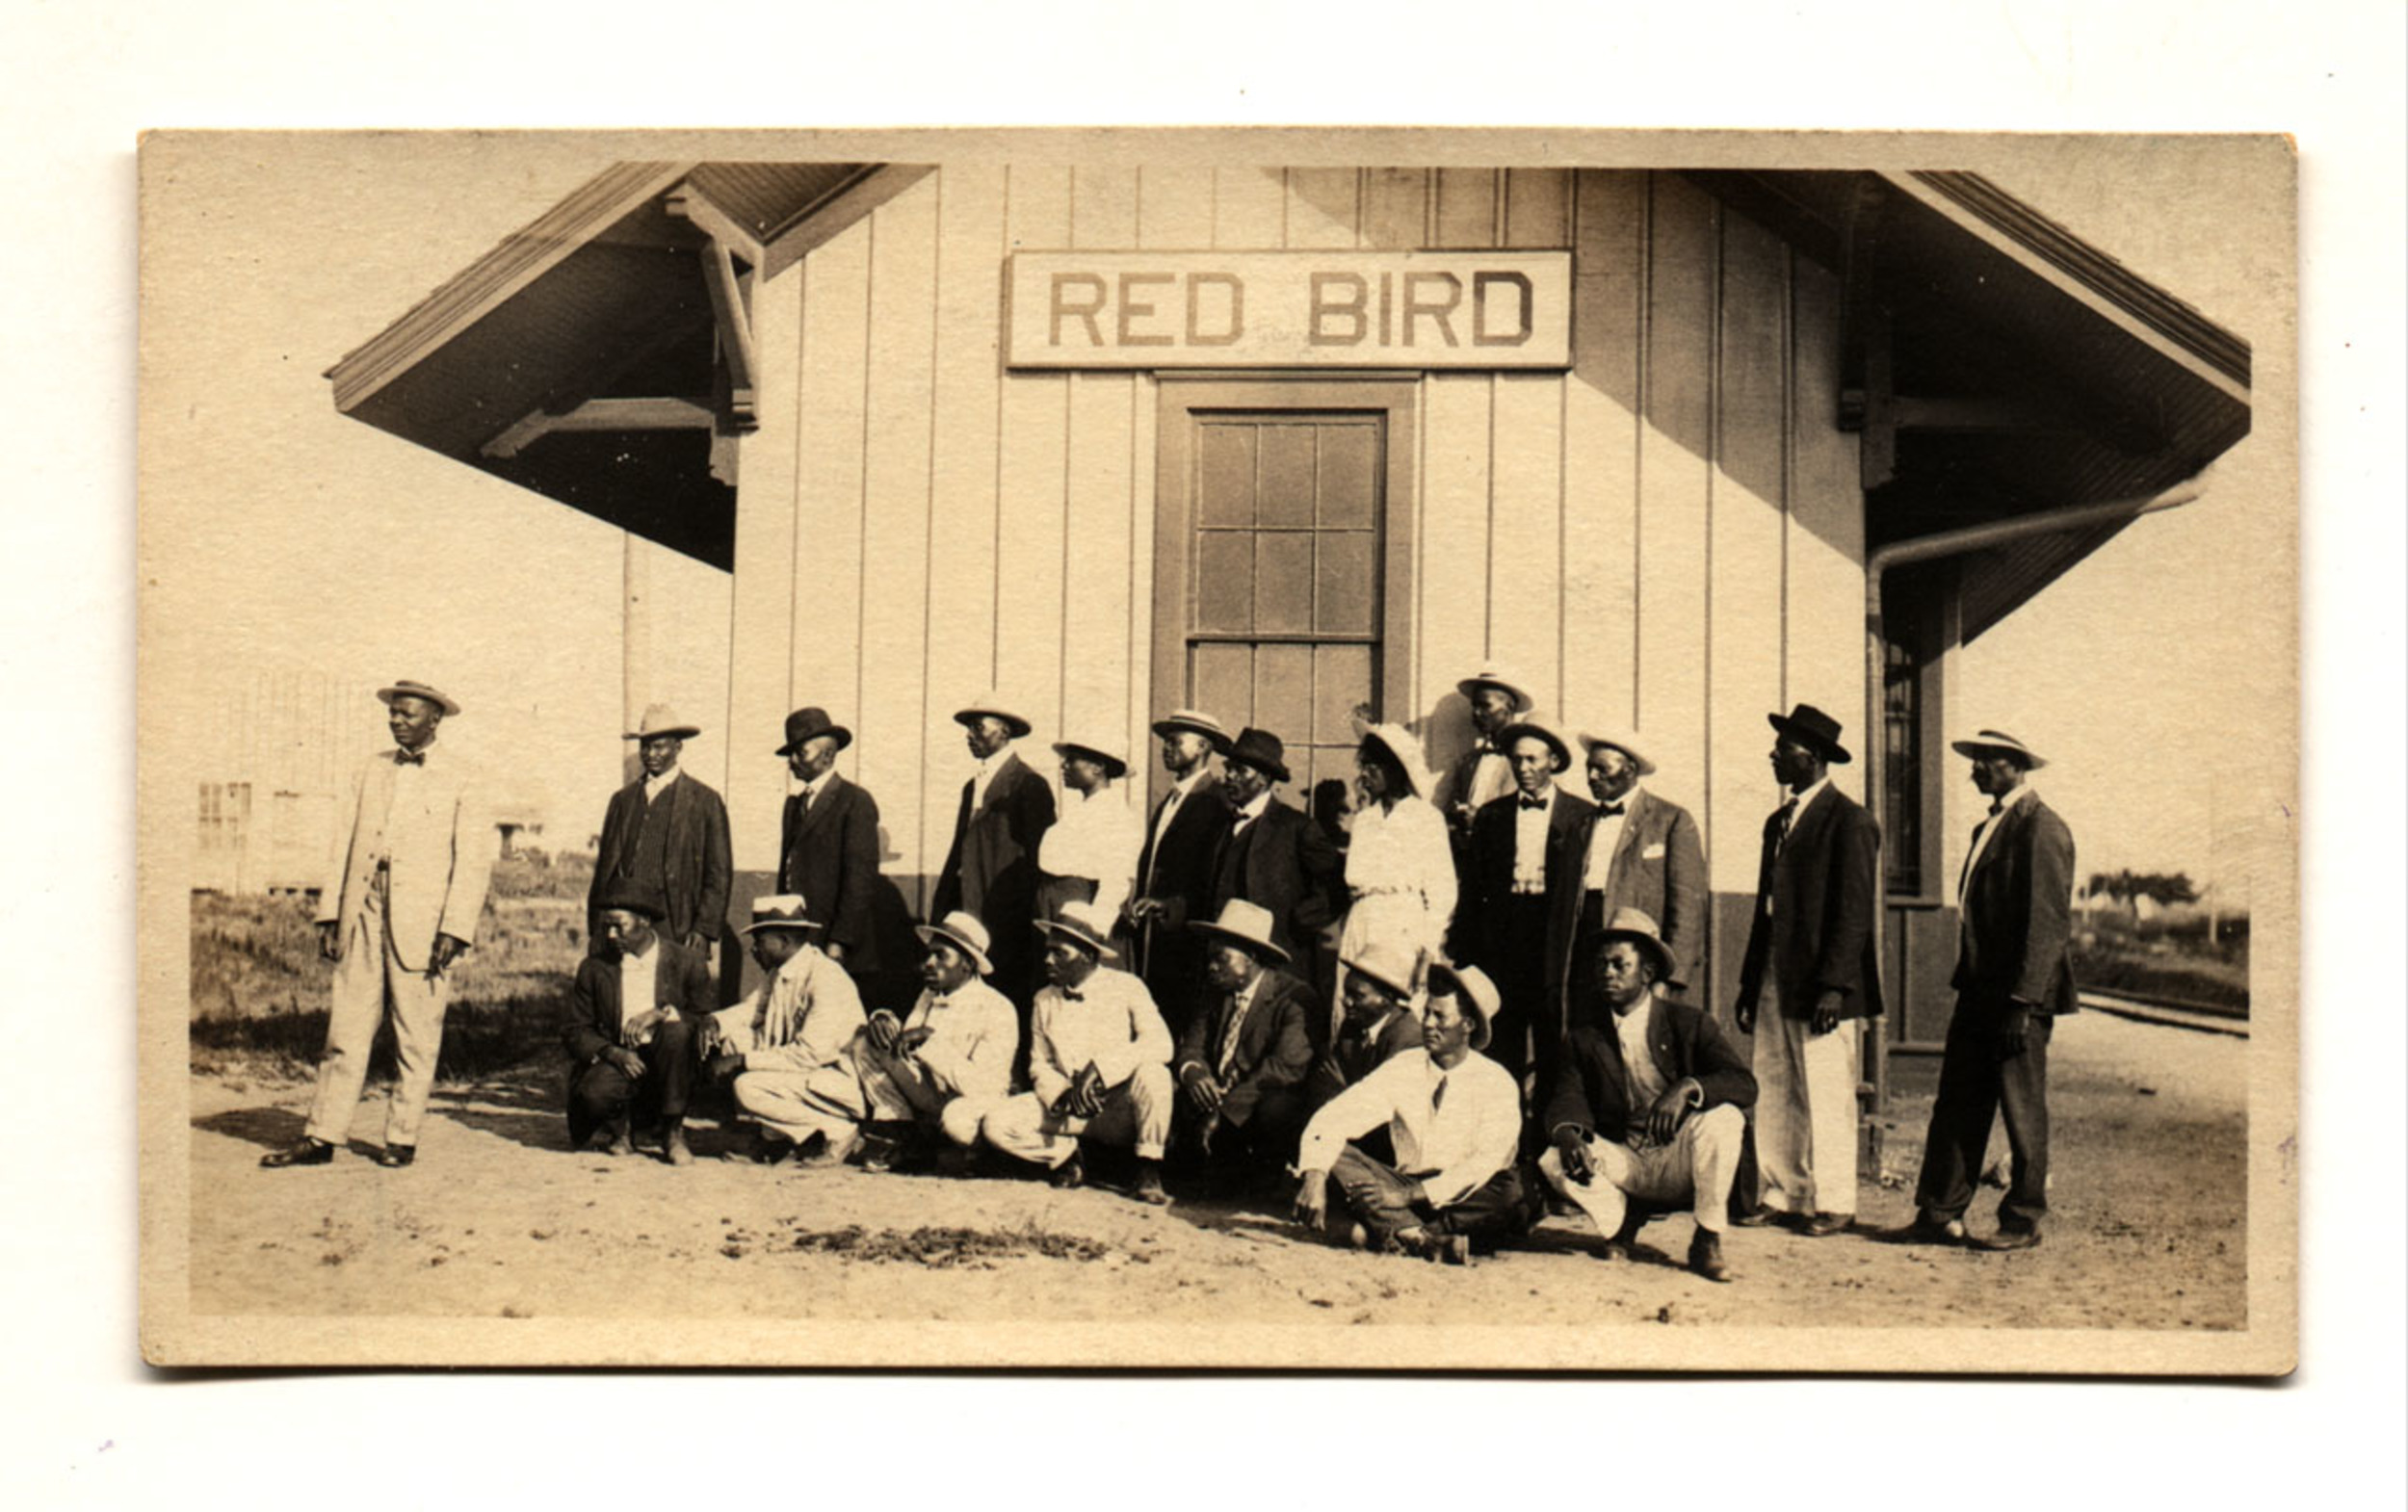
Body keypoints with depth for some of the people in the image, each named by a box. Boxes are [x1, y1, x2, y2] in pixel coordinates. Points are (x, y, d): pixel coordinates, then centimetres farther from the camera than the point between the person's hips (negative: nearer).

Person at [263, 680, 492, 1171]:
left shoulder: (462, 780, 3)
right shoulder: (372, 770, 16)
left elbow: (474, 859, -2)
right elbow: (345, 841, 15)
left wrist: (454, 929, -10)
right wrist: (329, 913, 7)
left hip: (421, 920, -4)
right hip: (363, 914, 4)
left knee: (417, 1035, 1)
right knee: (346, 1027, 3)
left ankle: (402, 1138, 11)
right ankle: (321, 1137, 7)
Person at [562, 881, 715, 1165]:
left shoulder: (687, 963, 1)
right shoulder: (594, 968, 7)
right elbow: (574, 1030, 5)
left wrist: (664, 1013, -20)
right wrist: (611, 1052, -15)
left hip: (664, 1061, 0)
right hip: (616, 1059, 0)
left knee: (676, 1031, -33)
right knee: (594, 1094, -33)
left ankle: (672, 1132, -16)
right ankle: (618, 1128, 7)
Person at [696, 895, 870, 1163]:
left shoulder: (827, 980, -23)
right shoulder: (777, 973, 4)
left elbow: (810, 1055, -27)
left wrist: (742, 1060, -24)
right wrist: (715, 1021, -6)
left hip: (845, 1082, -9)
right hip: (798, 1071, 9)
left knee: (749, 1087, -25)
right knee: (729, 1039, -1)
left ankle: (838, 1131, -8)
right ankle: (774, 1134, 4)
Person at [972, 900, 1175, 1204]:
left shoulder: (1126, 987, -5)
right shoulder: (1045, 1000, 9)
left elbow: (1159, 1043, -18)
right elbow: (1040, 1064, 11)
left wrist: (1099, 1068, -29)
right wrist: (1063, 1095, -12)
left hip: (1121, 1110, -3)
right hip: (1067, 1110, 4)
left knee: (1152, 1072, -36)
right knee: (996, 1124, -19)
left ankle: (1149, 1170, -18)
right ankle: (1067, 1154, 5)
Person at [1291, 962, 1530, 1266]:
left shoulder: (1497, 1083, -3)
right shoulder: (1402, 1068, 4)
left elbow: (1485, 1162, -15)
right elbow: (1333, 1119, -5)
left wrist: (1414, 1194, -26)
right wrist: (1314, 1176, -24)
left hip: (1463, 1201, -2)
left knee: (1511, 1191, -33)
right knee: (1335, 1154, -20)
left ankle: (1385, 1232, -36)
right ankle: (1418, 1237, -39)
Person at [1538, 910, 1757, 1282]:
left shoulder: (1690, 1023, -3)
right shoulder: (1586, 1035, 4)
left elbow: (1745, 1084, -15)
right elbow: (1568, 1095, -6)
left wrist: (1688, 1088, -34)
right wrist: (1567, 1132, -31)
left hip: (1679, 1163, -2)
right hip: (1622, 1161, 2)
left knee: (1723, 1119, -31)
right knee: (1554, 1161, -26)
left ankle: (1707, 1241, -12)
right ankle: (1620, 1218, 6)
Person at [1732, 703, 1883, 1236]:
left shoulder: (1849, 821, -8)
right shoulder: (1779, 821, 18)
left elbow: (1854, 912, -13)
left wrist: (1833, 986, -19)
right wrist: (1749, 983, 16)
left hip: (1819, 983, -8)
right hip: (1774, 980, 8)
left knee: (1826, 1094, -2)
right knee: (1773, 1089, 7)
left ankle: (1833, 1203, 6)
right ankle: (1784, 1192, 15)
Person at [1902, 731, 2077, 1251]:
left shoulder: (2041, 828, -11)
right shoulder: (1988, 828, 18)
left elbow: (2049, 922, -17)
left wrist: (2021, 1002, -20)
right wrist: (1967, 984, 15)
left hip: (2020, 994, -9)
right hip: (1978, 993, 9)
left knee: (2023, 1111, 1)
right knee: (1957, 1103, 7)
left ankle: (2023, 1222, 11)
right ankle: (1940, 1212, 12)